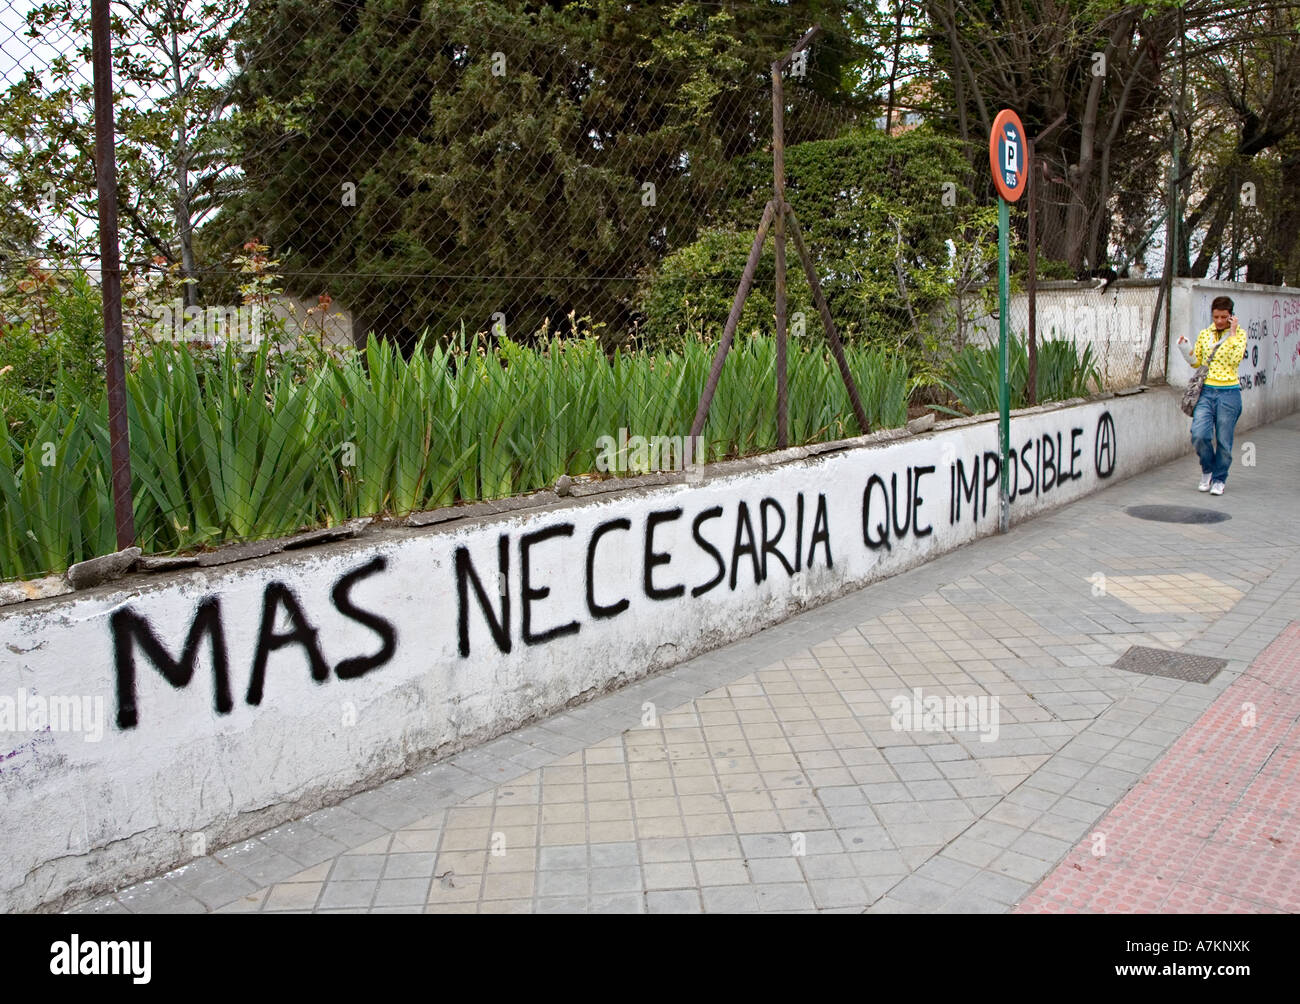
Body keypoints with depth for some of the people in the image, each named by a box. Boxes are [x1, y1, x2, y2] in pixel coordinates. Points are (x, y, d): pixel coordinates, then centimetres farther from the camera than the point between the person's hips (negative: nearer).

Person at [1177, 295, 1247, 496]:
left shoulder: (1239, 334, 1)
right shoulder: (1204, 335, 9)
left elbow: (1235, 359, -15)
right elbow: (1196, 361, 15)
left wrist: (1232, 333, -12)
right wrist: (1183, 348, -2)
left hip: (1228, 393, -2)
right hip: (1206, 391, 2)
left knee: (1223, 440, 2)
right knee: (1199, 434, -13)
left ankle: (1219, 479, 20)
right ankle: (1207, 470, 13)